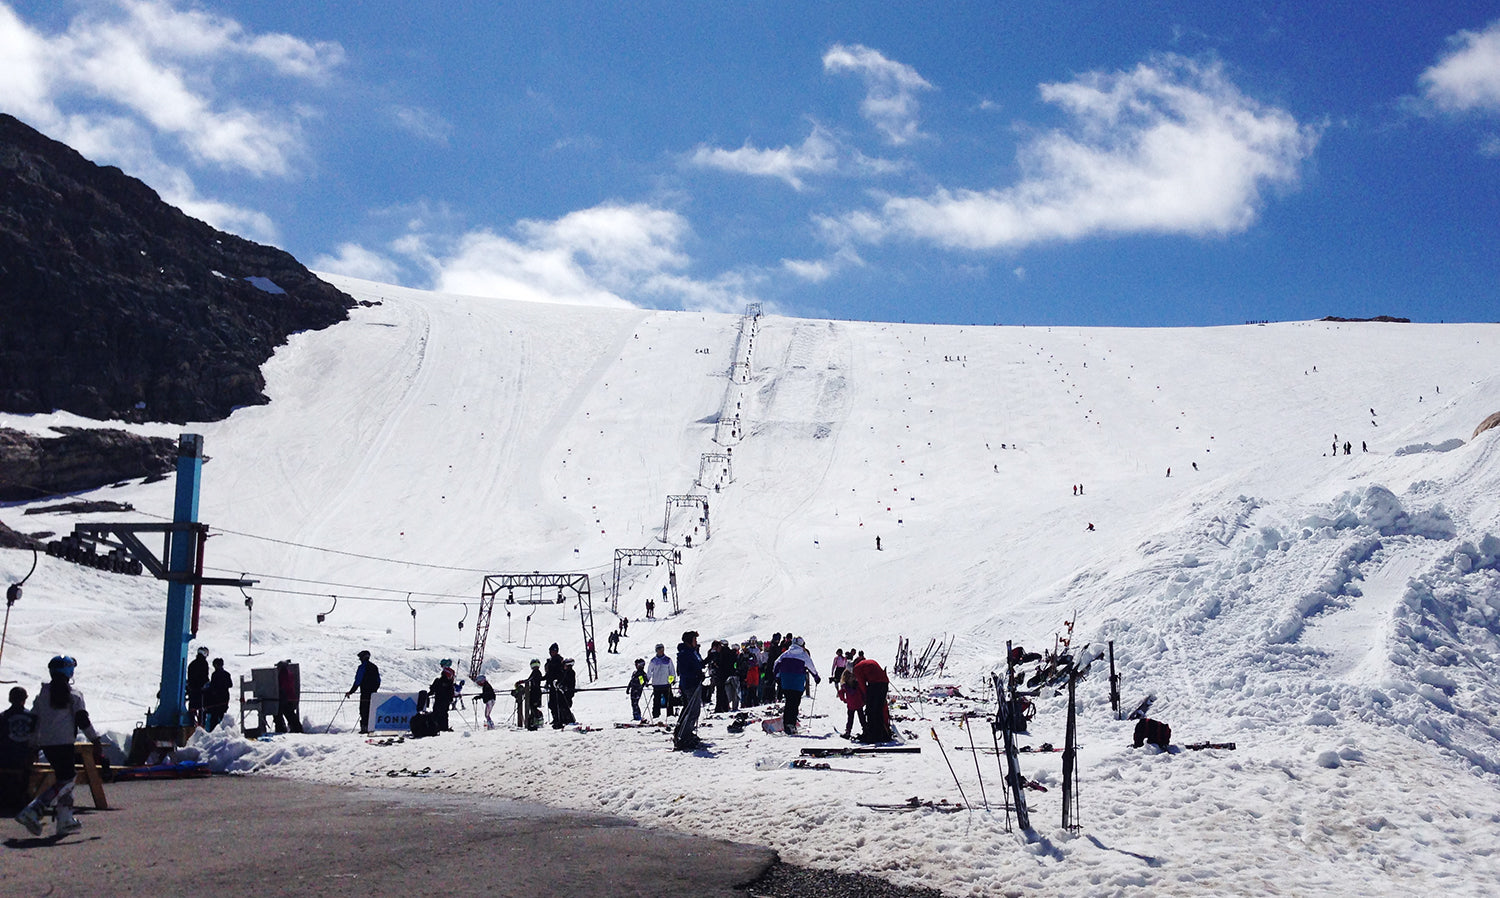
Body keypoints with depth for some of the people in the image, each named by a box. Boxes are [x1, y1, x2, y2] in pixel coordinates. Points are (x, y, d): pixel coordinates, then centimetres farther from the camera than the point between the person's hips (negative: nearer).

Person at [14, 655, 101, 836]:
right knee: (65, 781, -6)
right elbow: (82, 719, -7)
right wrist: (94, 739, 2)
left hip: (45, 743, 7)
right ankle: (32, 812, -22)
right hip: (64, 742, -7)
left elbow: (33, 719, 15)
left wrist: (33, 743, 26)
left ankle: (66, 819, 15)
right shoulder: (73, 694, -5)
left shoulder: (42, 694, 12)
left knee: (65, 776, 17)